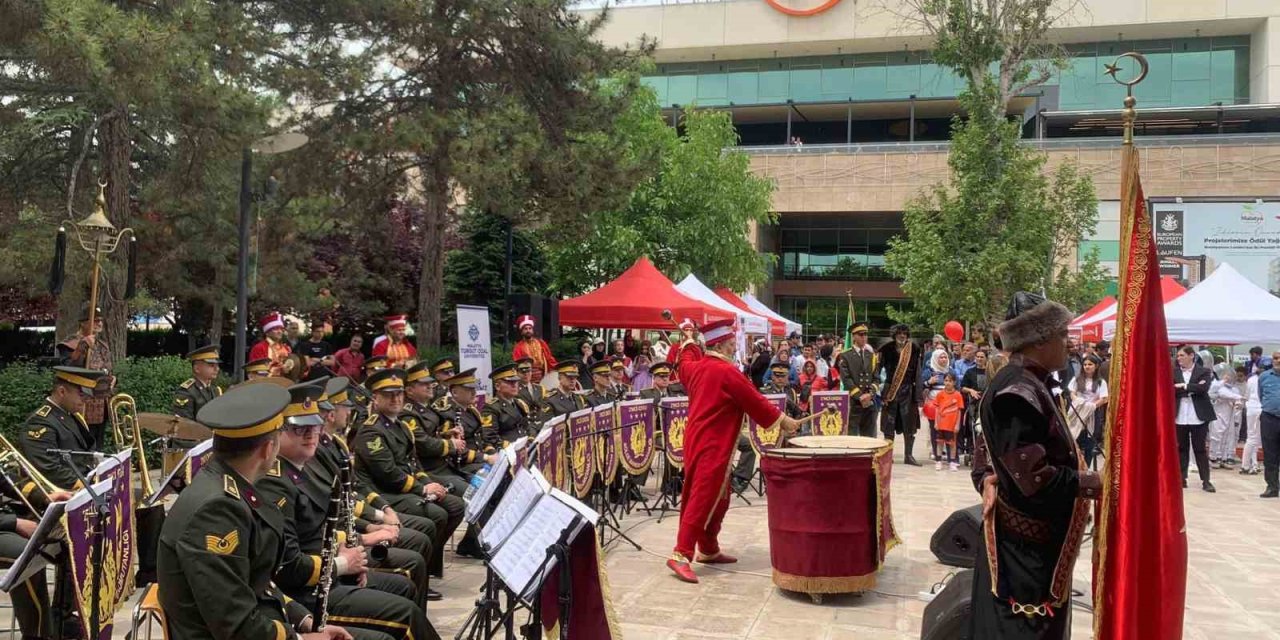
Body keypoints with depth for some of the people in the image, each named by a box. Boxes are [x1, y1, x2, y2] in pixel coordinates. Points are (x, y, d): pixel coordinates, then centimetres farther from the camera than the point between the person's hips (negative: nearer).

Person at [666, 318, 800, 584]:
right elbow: (755, 401, -10)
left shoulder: (697, 367, 8)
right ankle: (681, 555, -12)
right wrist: (782, 420, 3)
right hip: (712, 446, -9)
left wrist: (689, 341, 51)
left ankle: (709, 550, 25)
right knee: (703, 500, -9)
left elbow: (685, 364, 33)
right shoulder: (727, 371, -16)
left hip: (698, 441, 9)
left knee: (717, 498, 17)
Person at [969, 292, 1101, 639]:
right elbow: (1034, 477, -26)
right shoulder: (1019, 393, -22)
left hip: (1029, 540, 10)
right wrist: (1092, 483, -16)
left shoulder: (1025, 384, 10)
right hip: (1026, 547, -10)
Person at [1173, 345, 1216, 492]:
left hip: (1198, 417, -2)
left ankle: (1205, 481, 4)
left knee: (1200, 449, 1)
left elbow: (1203, 388, -16)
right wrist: (1192, 390, -13)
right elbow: (1171, 390, -7)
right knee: (1181, 449, 8)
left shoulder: (1203, 372, 1)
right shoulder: (1173, 372, 7)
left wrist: (1184, 386, -12)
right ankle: (1182, 478, 14)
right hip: (1179, 418, 2)